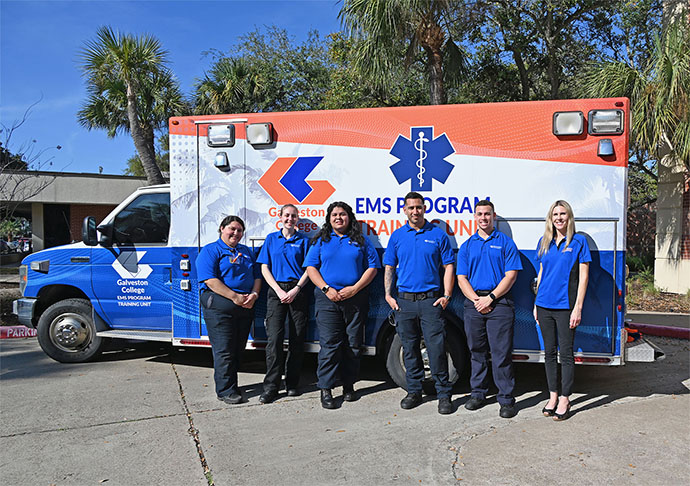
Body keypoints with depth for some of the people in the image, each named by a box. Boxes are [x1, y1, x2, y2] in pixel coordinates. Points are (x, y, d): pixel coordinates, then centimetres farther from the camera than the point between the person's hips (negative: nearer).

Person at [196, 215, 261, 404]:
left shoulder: (246, 252, 20)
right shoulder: (210, 251, -1)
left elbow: (257, 276, 17)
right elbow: (210, 280, -13)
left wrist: (254, 294, -3)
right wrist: (235, 297, -19)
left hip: (245, 305, 7)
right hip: (219, 304, -6)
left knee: (238, 348, 12)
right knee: (224, 350, -4)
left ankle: (231, 383, 26)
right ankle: (225, 390, 5)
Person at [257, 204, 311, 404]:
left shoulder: (303, 240, 9)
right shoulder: (271, 239, 12)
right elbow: (265, 269, 8)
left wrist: (295, 290, -10)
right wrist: (279, 291, -6)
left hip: (298, 291, 0)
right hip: (276, 291, 0)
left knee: (297, 339, 3)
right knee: (274, 338, -9)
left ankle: (292, 383, 15)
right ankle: (271, 387, -4)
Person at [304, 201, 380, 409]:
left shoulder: (361, 241, 10)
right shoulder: (321, 241, 11)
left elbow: (372, 267, 5)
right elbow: (311, 267, 5)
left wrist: (354, 288, -8)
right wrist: (326, 289, -9)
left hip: (355, 298, 1)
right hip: (328, 299, -1)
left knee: (353, 344, 7)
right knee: (329, 344, -6)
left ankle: (349, 385, 20)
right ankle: (325, 389, 1)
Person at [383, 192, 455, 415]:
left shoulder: (438, 235, 3)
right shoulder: (397, 236, 9)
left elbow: (448, 266, 3)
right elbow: (389, 267, 11)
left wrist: (446, 295, -6)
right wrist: (388, 295, 1)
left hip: (431, 300, -2)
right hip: (404, 301, 3)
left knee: (437, 348, -4)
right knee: (409, 348, 10)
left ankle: (443, 394, 8)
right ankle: (414, 391, 22)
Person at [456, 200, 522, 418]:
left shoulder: (505, 243, 4)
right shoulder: (466, 246, 13)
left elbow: (511, 275, -4)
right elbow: (462, 278, 7)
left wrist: (490, 298, -13)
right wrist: (476, 299, -8)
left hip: (499, 303, -3)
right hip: (473, 304, 3)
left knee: (501, 352, -3)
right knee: (477, 351, 10)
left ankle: (506, 398, 6)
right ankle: (478, 393, 22)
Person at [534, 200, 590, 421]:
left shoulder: (578, 241, -2)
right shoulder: (544, 242, 10)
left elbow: (583, 277, -5)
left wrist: (578, 307, -11)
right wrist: (536, 304, 12)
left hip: (565, 306, -4)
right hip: (544, 304, 4)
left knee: (566, 353, 2)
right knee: (549, 352, 11)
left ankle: (565, 400, 14)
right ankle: (553, 396, 23)